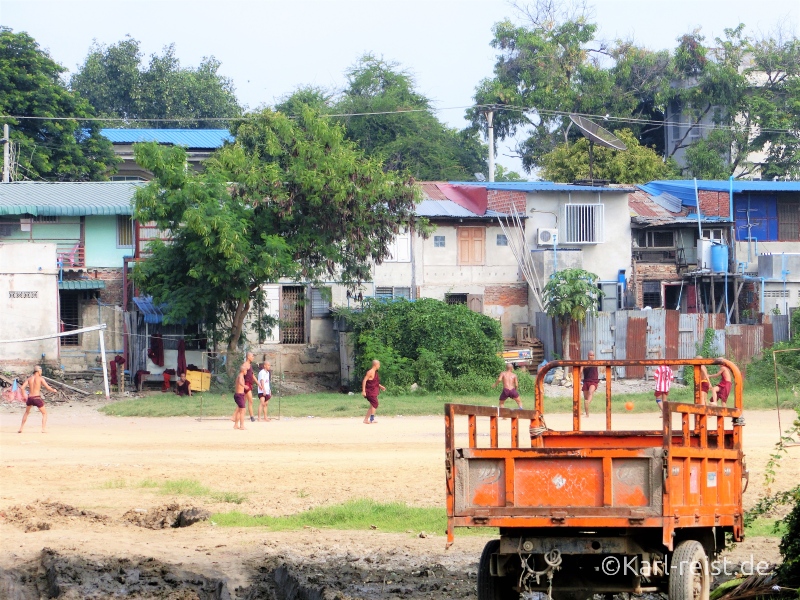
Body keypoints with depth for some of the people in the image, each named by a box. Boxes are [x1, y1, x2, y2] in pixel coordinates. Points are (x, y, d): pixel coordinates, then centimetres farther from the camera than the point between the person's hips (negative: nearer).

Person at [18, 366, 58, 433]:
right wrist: (54, 390, 15)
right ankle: (43, 430, -1)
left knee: (26, 412, 28)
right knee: (44, 413, 12)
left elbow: (22, 388, 1)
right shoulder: (40, 378, -2)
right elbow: (48, 387, -5)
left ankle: (21, 429, 25)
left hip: (30, 398, 4)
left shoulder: (29, 379, 9)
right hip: (37, 398, -4)